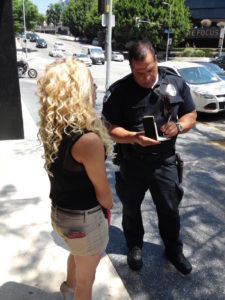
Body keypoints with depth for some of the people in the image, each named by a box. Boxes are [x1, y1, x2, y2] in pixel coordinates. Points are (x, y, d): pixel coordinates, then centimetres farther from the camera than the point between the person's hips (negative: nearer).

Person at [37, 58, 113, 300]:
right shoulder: (88, 139, -31)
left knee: (77, 253, 38)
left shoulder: (52, 128, -7)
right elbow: (102, 190, -19)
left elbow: (65, 173, 1)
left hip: (59, 211, 8)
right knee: (86, 278, 21)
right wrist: (109, 207, 2)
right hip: (83, 219, -8)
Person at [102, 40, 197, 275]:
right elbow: (110, 128, -11)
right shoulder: (119, 91, -13)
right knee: (131, 208, 18)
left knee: (170, 209, 15)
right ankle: (135, 247, 46)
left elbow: (191, 115, 6)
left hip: (165, 161, 2)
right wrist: (135, 137, -28)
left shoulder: (176, 83, -3)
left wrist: (178, 127, -16)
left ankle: (174, 250, 43)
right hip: (132, 163, -1)